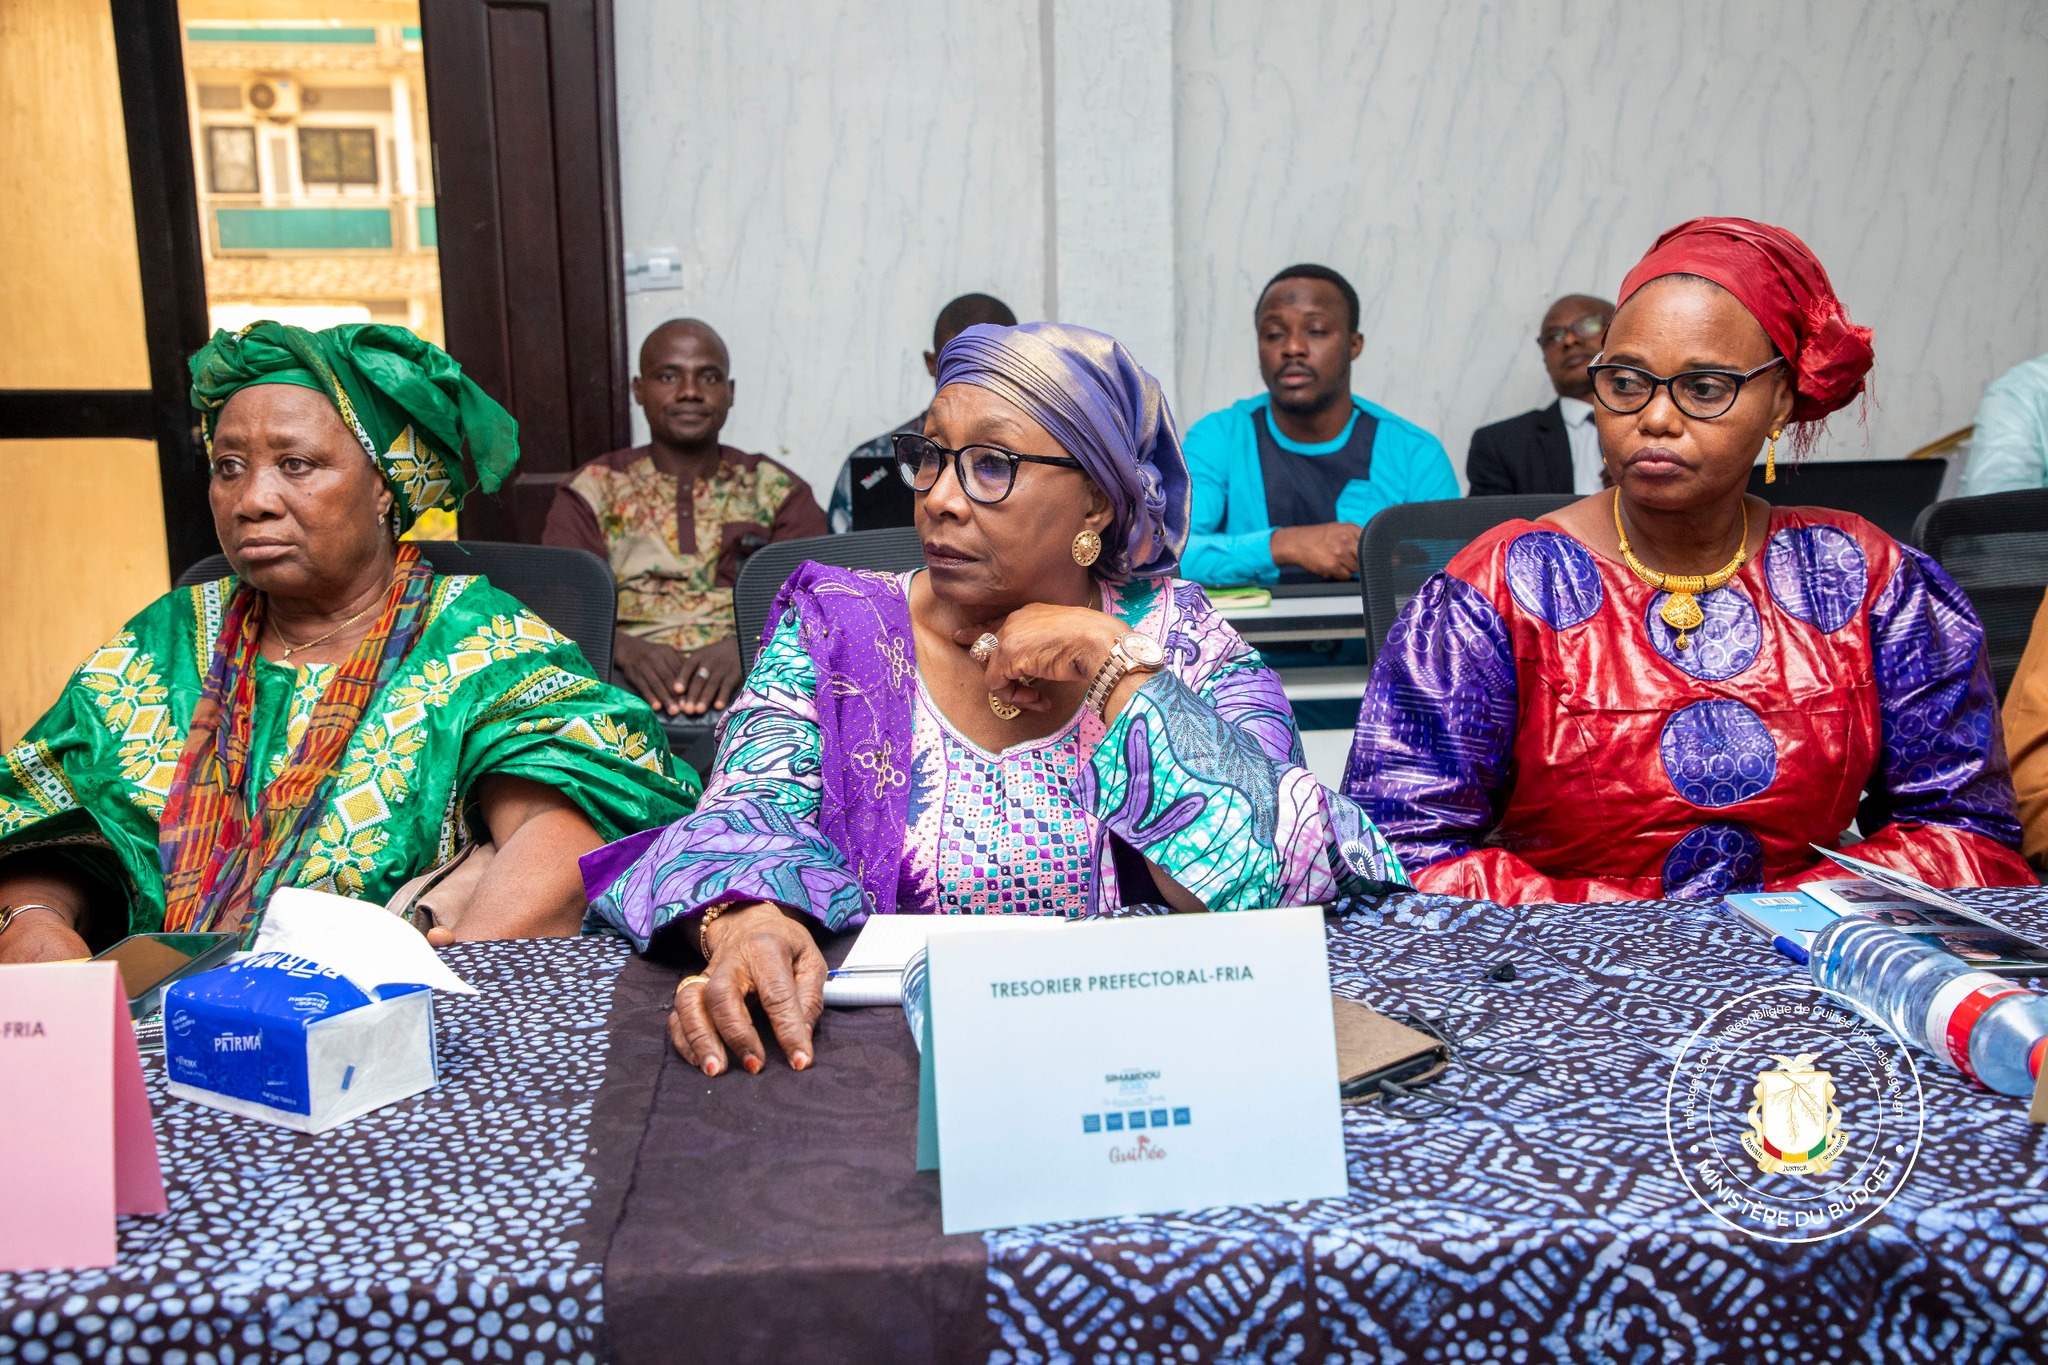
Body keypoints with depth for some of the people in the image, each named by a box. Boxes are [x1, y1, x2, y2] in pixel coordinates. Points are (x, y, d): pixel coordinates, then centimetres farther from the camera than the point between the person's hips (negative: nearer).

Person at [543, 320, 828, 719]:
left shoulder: (777, 490, 18)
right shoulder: (593, 490, 18)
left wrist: (745, 646, -19)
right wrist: (623, 648, -19)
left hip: (749, 680, 0)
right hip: (627, 686, 0)